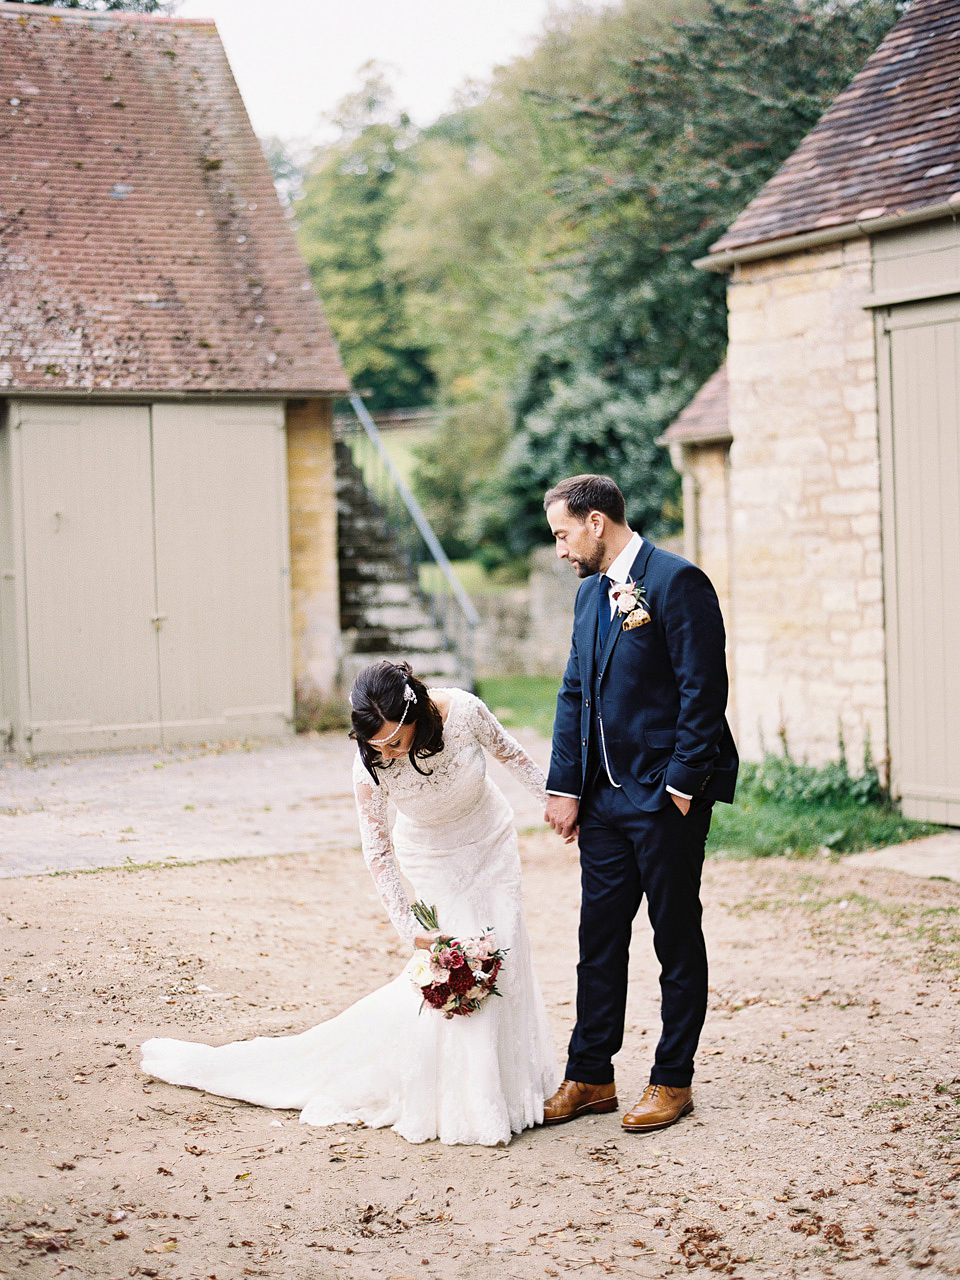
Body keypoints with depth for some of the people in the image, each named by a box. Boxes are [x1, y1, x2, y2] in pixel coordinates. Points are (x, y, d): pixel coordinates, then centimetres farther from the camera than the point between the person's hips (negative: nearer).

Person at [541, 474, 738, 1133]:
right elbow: (575, 694, 15)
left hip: (667, 795, -8)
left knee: (677, 938, 4)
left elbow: (703, 690, -15)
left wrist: (681, 786, -17)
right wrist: (566, 787, 7)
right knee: (599, 938, 10)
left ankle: (673, 1080, 14)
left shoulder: (678, 581, -12)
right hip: (606, 798, 8)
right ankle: (590, 1077, 18)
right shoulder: (591, 592, 14)